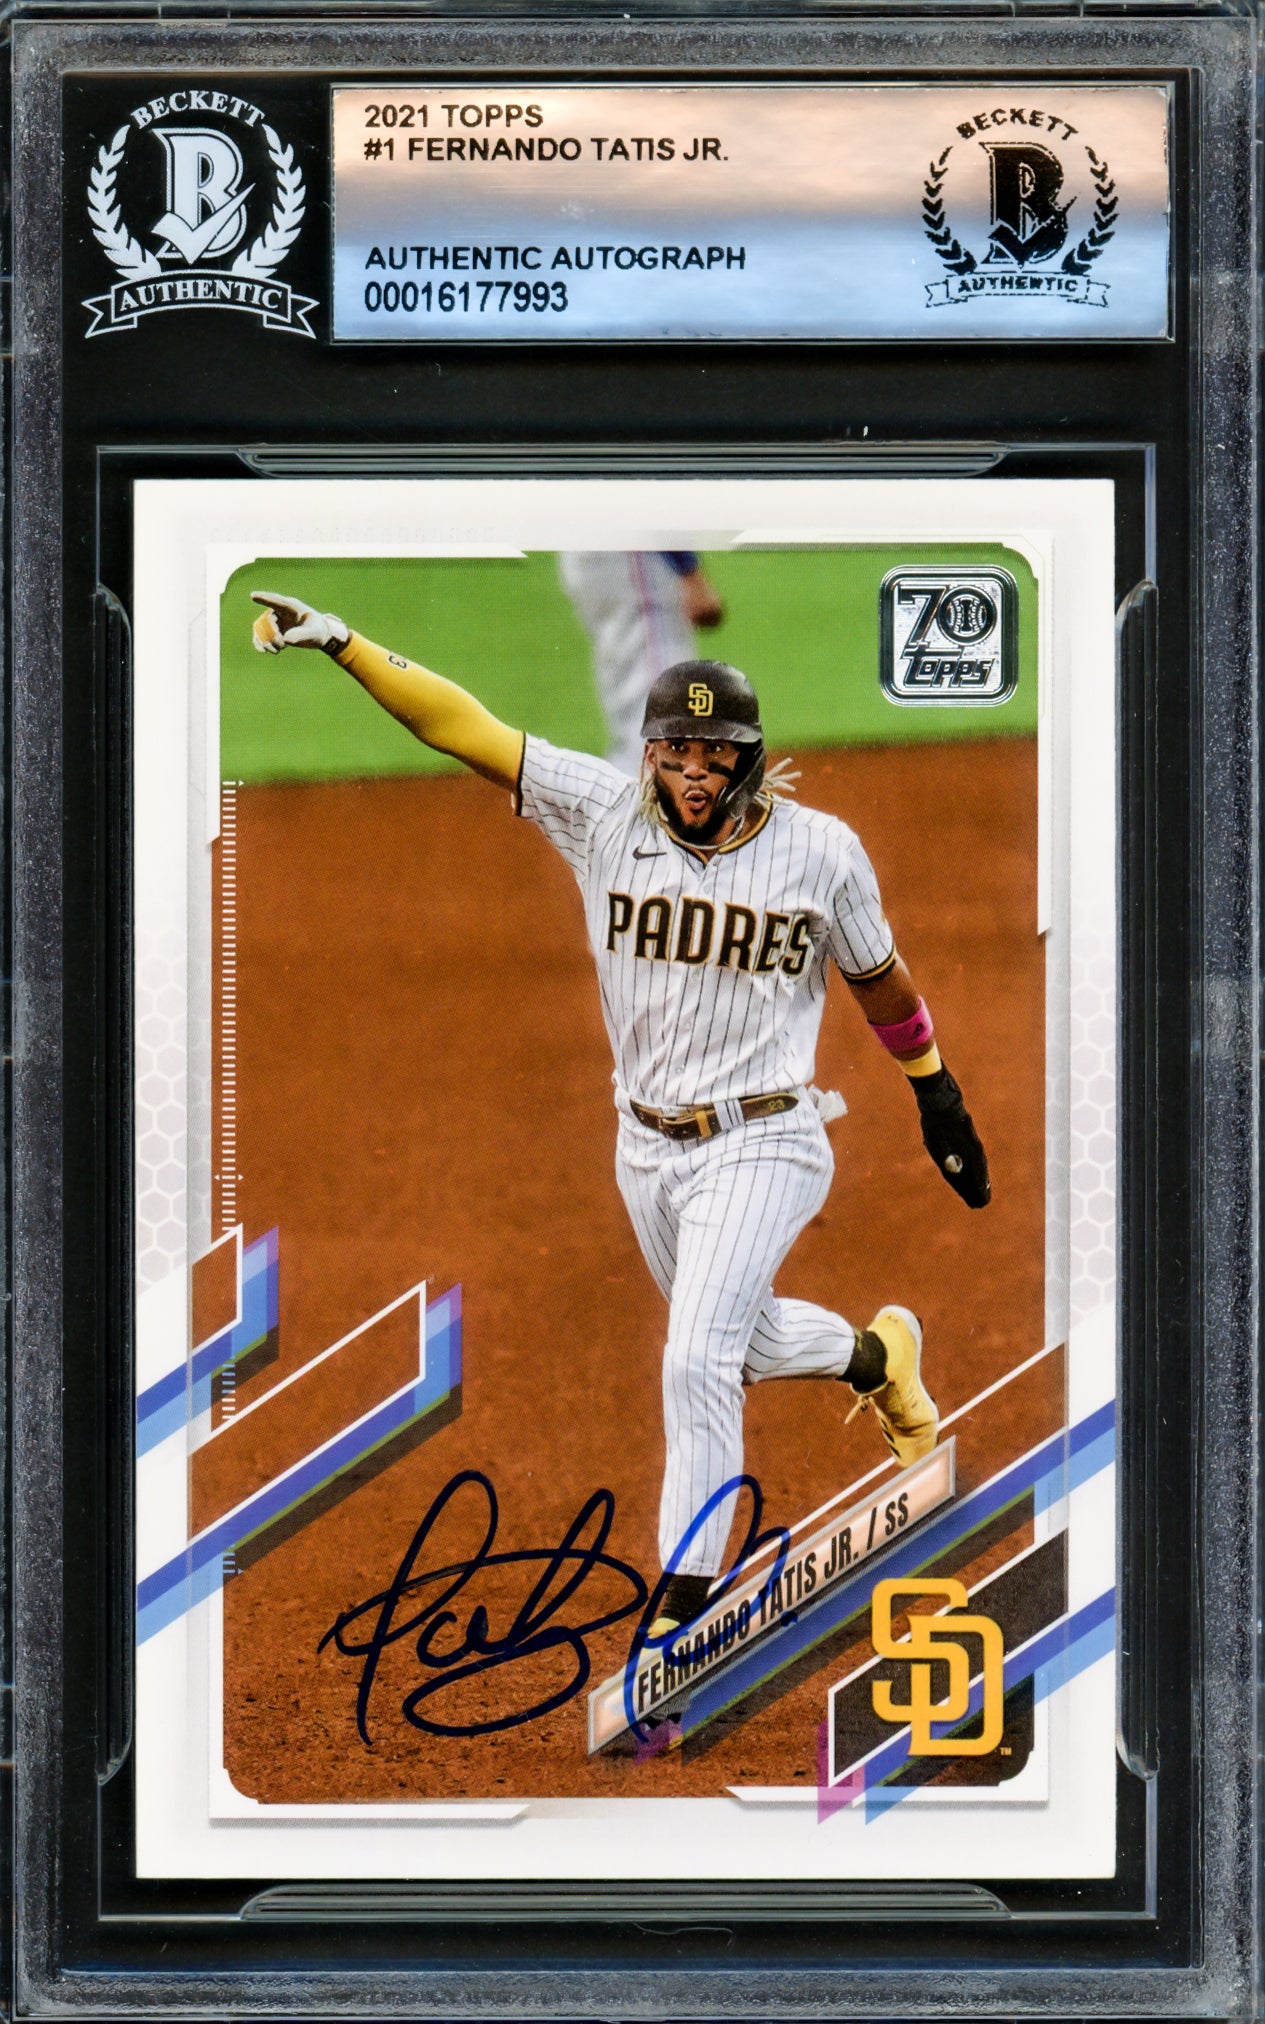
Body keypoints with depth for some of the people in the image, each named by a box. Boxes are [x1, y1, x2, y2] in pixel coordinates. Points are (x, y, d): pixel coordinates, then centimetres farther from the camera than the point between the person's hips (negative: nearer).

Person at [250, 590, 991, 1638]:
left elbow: (879, 978, 4)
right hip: (646, 1148, 4)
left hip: (760, 1147, -4)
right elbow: (463, 726, -14)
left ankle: (682, 1609, -6)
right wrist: (341, 639, -22)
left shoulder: (821, 851, -11)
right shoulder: (605, 814, -9)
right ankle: (877, 1353, 55)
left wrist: (939, 1097, 12)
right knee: (745, 1345, 22)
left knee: (697, 1364, -17)